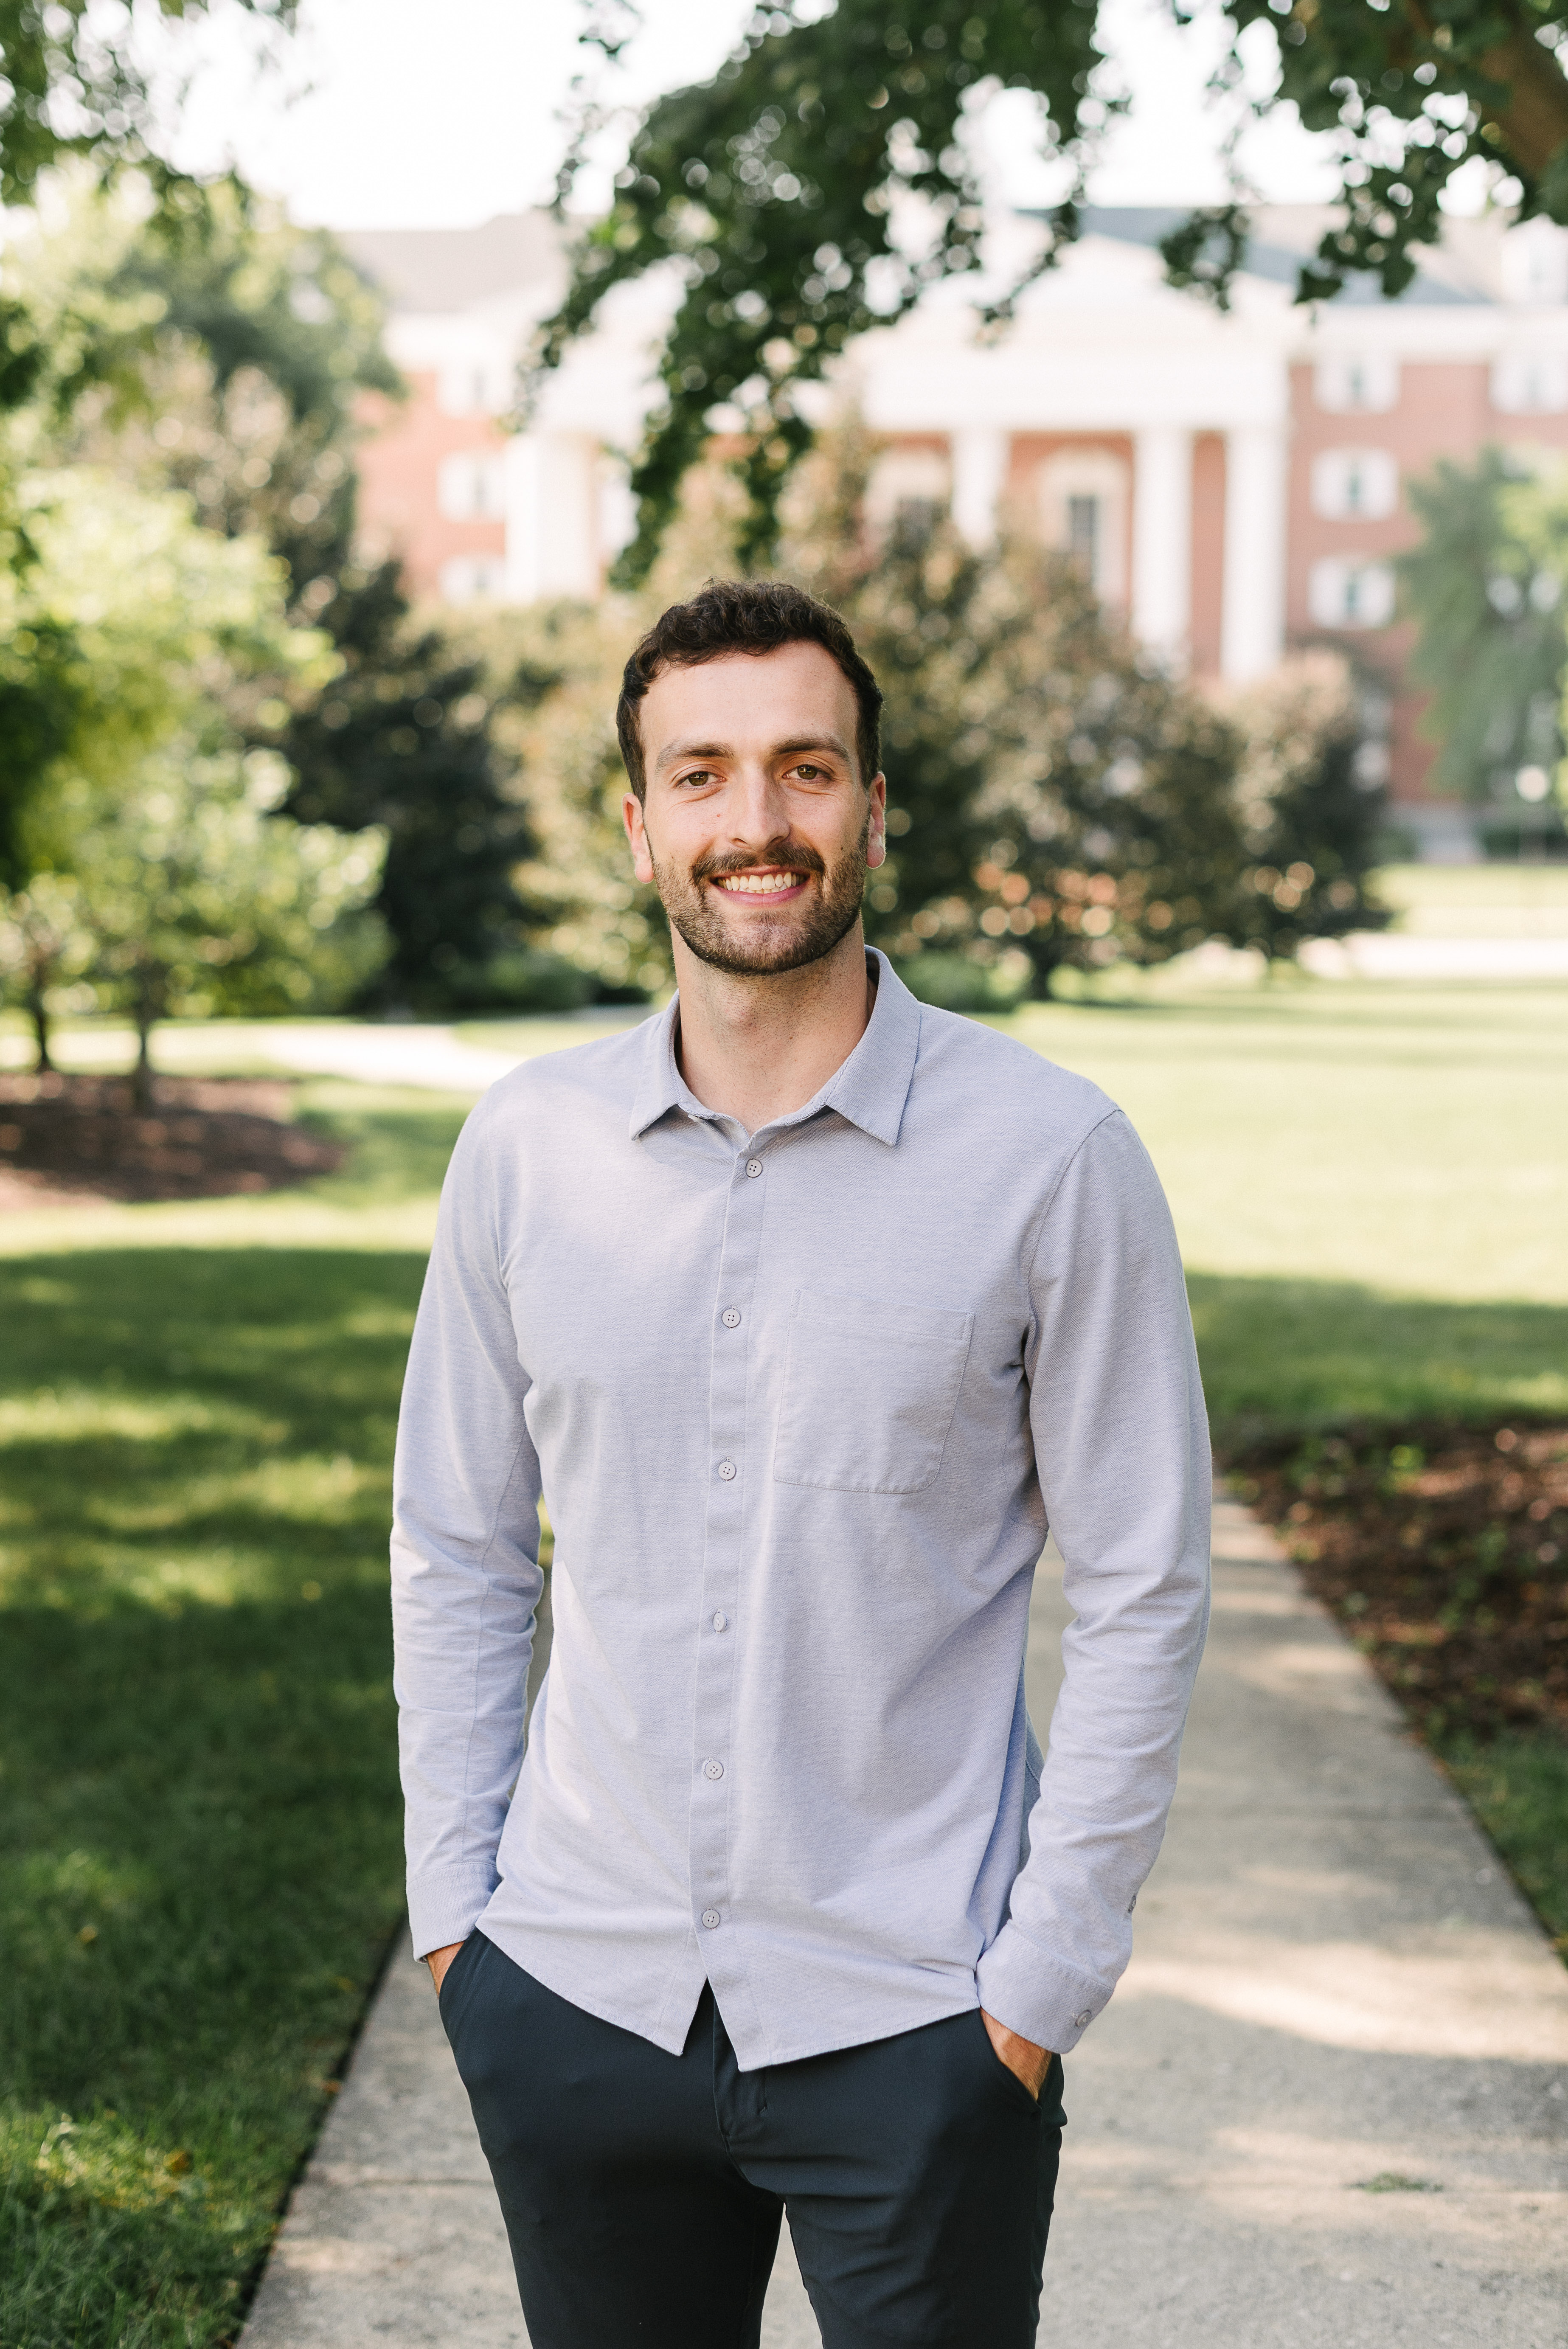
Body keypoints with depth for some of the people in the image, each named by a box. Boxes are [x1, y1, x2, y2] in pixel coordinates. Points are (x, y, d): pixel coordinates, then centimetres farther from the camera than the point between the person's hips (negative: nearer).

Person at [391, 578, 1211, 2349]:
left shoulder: (1053, 1158, -8)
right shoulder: (525, 1147, 1)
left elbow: (1139, 1593, -5)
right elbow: (457, 1556, 9)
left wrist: (1041, 1984, -7)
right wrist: (453, 1907, 4)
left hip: (910, 2021, -3)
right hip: (575, 1995, 3)